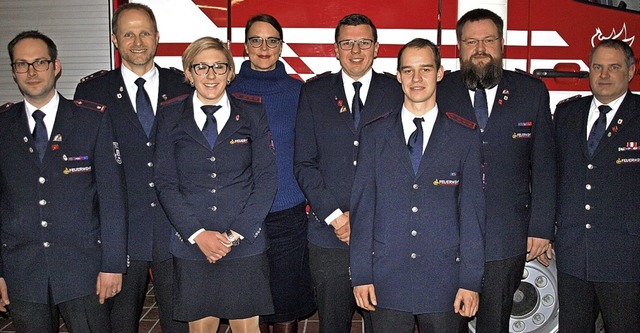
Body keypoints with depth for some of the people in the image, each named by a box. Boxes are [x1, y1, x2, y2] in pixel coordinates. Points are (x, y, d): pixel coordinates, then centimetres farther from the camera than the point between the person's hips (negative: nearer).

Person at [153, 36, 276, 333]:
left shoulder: (252, 114, 3)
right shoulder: (170, 117, 5)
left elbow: (266, 180, -1)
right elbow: (166, 184, 1)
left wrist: (235, 234, -9)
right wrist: (197, 234, -10)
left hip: (245, 245, 0)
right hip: (191, 246, 1)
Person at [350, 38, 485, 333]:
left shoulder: (465, 138, 1)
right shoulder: (373, 135, 3)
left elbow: (472, 212, 0)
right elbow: (362, 206, 2)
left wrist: (471, 281, -3)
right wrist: (361, 274, -1)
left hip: (444, 282, 0)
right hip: (386, 281, 1)